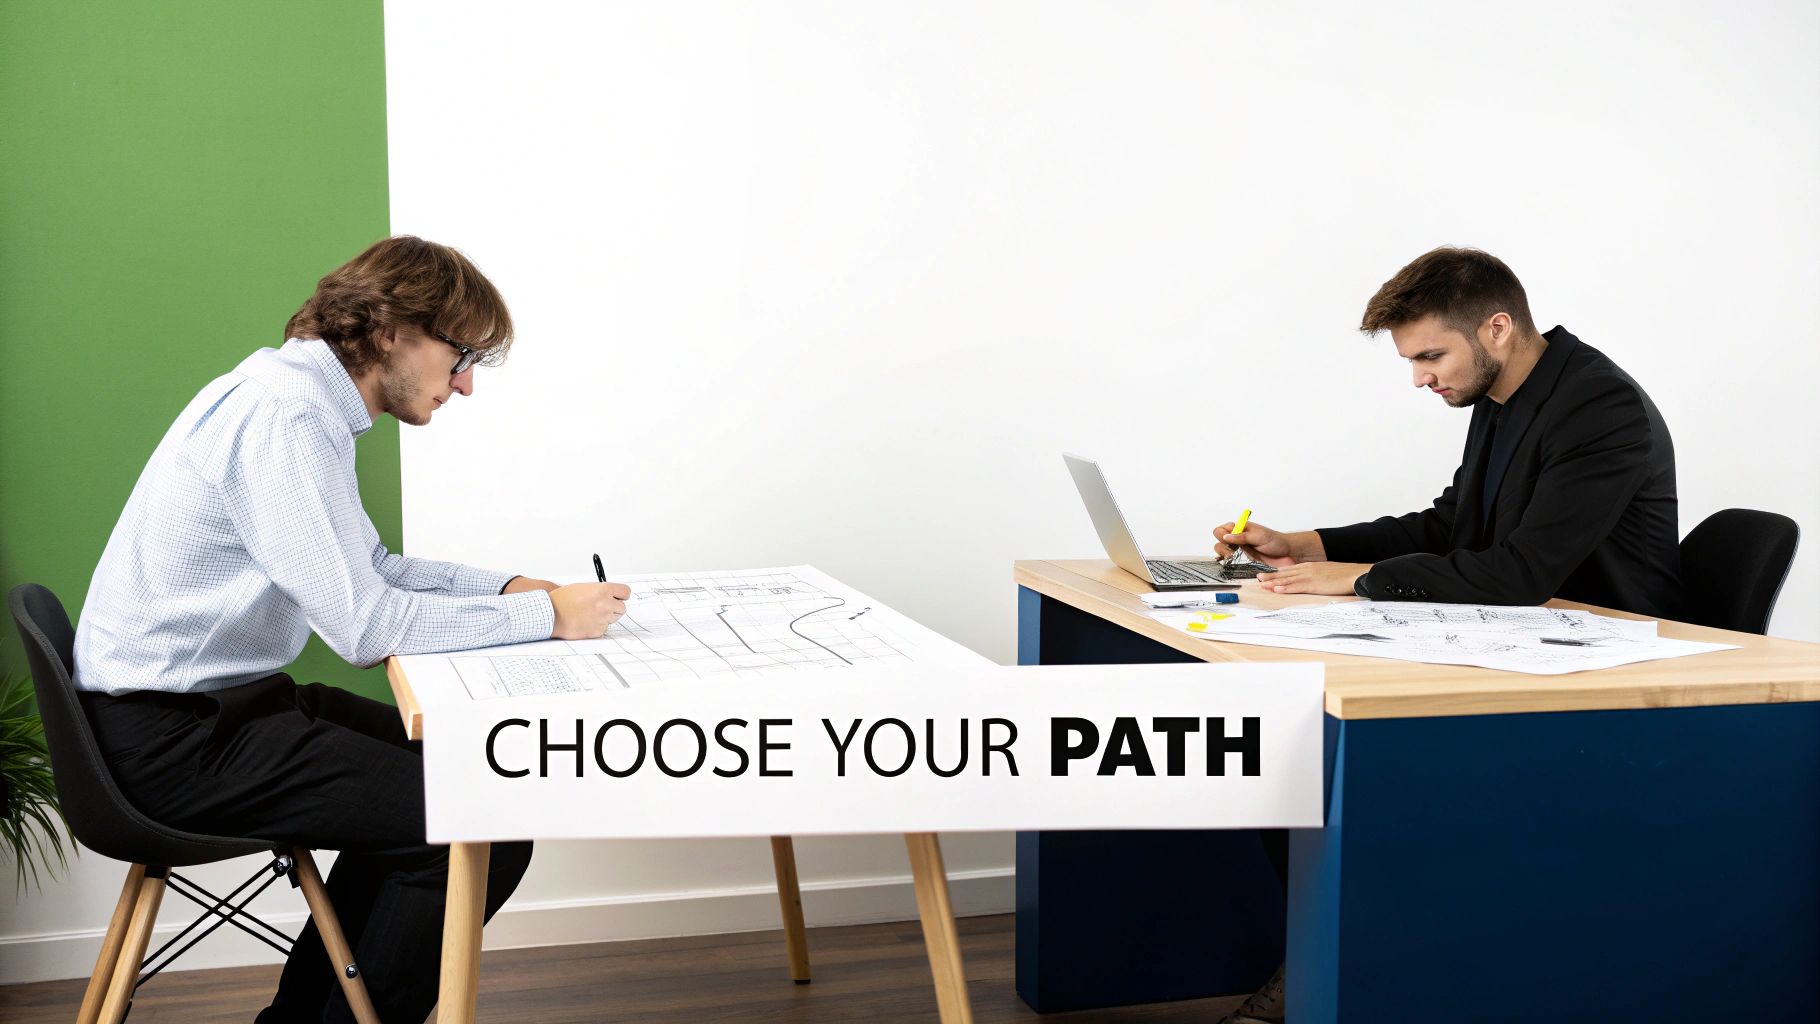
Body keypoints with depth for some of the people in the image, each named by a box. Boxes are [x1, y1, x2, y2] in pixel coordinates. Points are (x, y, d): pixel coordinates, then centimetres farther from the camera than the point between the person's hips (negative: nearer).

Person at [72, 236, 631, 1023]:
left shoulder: (309, 401, 9)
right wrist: (544, 615, -16)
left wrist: (507, 587, 7)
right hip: (171, 736, -11)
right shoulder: (280, 413, -22)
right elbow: (364, 625, -25)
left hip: (221, 700, 11)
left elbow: (370, 567, 20)